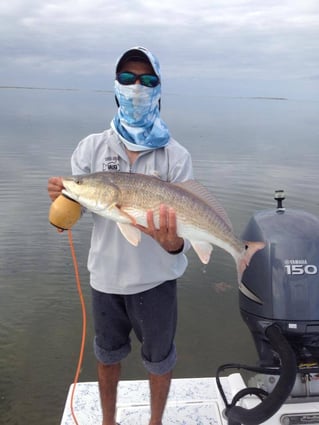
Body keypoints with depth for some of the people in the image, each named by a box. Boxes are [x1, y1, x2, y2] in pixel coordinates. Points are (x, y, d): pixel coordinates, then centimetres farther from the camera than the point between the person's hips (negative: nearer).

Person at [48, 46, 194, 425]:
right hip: (105, 275, 2)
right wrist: (62, 199, -25)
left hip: (155, 279, -2)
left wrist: (173, 244, -38)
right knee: (107, 355, 24)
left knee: (158, 359, 20)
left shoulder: (175, 156, -11)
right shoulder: (91, 148, -5)